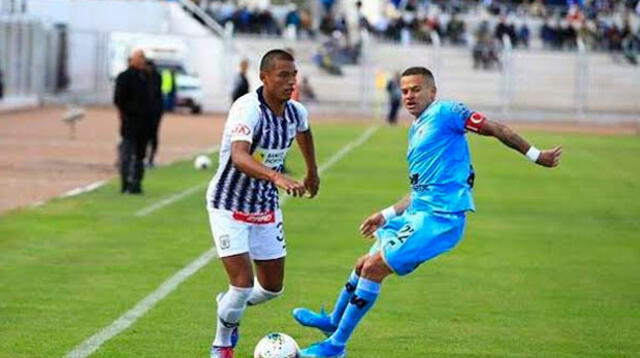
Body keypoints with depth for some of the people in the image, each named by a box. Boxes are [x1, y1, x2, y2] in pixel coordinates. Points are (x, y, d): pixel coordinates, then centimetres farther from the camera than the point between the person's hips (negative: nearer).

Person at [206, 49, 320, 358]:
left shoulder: (296, 112, -4)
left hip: (266, 207, 7)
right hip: (229, 206, -7)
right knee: (243, 284, -14)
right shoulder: (248, 109, -26)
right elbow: (239, 157, -43)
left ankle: (228, 305, 42)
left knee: (272, 287, 10)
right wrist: (276, 177, -58)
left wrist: (312, 173, 33)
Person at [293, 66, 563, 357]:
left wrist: (535, 155, -5)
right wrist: (386, 215, 26)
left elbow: (496, 129, -6)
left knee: (374, 267, -13)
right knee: (365, 264, 17)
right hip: (417, 213, 9)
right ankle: (333, 322, 39)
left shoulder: (445, 112, -7)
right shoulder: (416, 130, 20)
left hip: (439, 216, -9)